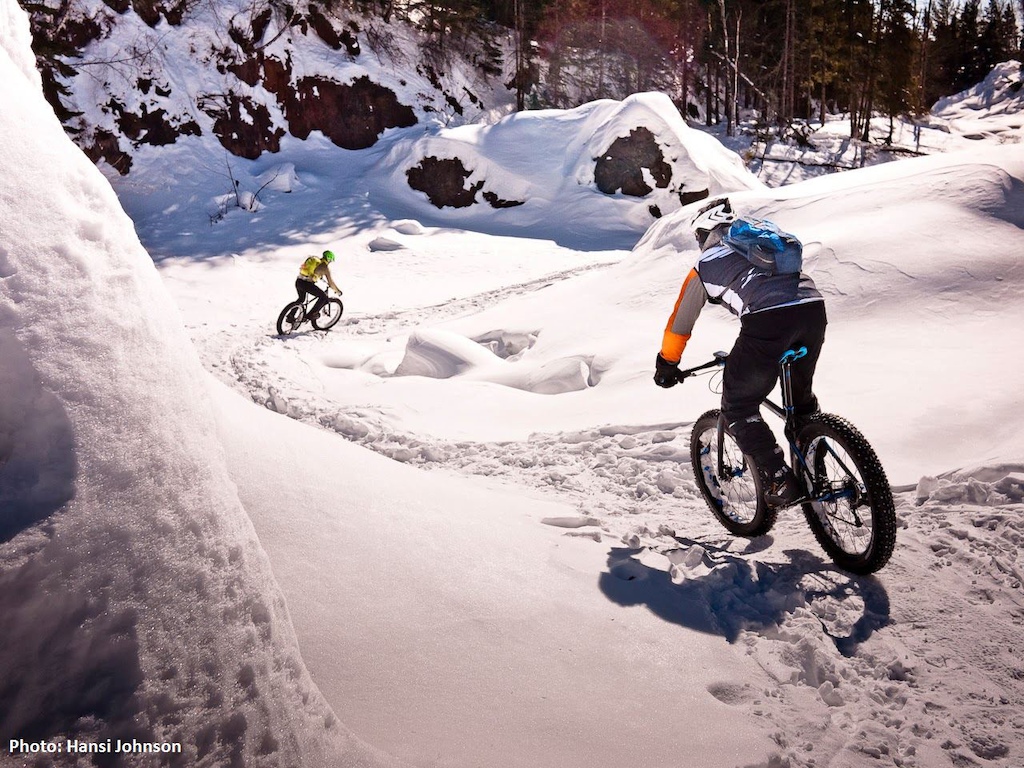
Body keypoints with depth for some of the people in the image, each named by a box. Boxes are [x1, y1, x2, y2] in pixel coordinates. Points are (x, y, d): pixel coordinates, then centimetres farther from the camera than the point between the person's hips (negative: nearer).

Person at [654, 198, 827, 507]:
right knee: (802, 396, 29)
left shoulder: (705, 264, 21)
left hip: (766, 321, -6)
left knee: (738, 408, 11)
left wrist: (666, 365, 40)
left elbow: (680, 322, 26)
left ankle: (779, 481, 3)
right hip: (814, 308, 6)